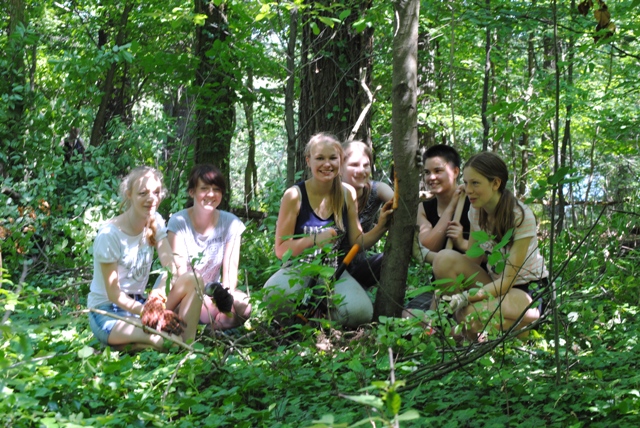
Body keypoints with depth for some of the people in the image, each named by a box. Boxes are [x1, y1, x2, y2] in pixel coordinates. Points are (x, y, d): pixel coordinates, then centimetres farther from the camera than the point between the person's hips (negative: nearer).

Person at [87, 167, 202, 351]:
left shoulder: (156, 223, 1)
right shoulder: (109, 235, -18)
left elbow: (171, 267, -12)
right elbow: (113, 294, -17)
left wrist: (161, 290, -35)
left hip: (139, 303, 7)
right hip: (107, 312, -7)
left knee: (191, 282, -19)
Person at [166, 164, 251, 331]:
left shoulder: (230, 224, -3)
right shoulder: (178, 222, -11)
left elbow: (230, 269, -7)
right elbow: (180, 272, -17)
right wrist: (205, 300, -31)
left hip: (212, 291, 4)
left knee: (243, 307, -27)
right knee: (211, 310, -36)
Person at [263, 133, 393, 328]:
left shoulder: (347, 194, 2)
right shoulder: (294, 195, -9)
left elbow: (357, 242, 7)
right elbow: (281, 249, -9)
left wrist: (380, 227, -11)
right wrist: (316, 240, -24)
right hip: (300, 268, -2)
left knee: (359, 312, -30)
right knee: (276, 293, -39)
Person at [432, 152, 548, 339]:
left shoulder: (521, 216, -21)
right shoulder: (476, 211, -2)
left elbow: (509, 279, -22)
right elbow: (472, 259, -1)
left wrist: (465, 297, -32)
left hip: (529, 292, -6)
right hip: (495, 284, 6)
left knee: (474, 314, -35)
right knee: (444, 259, -19)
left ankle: (525, 330, -5)